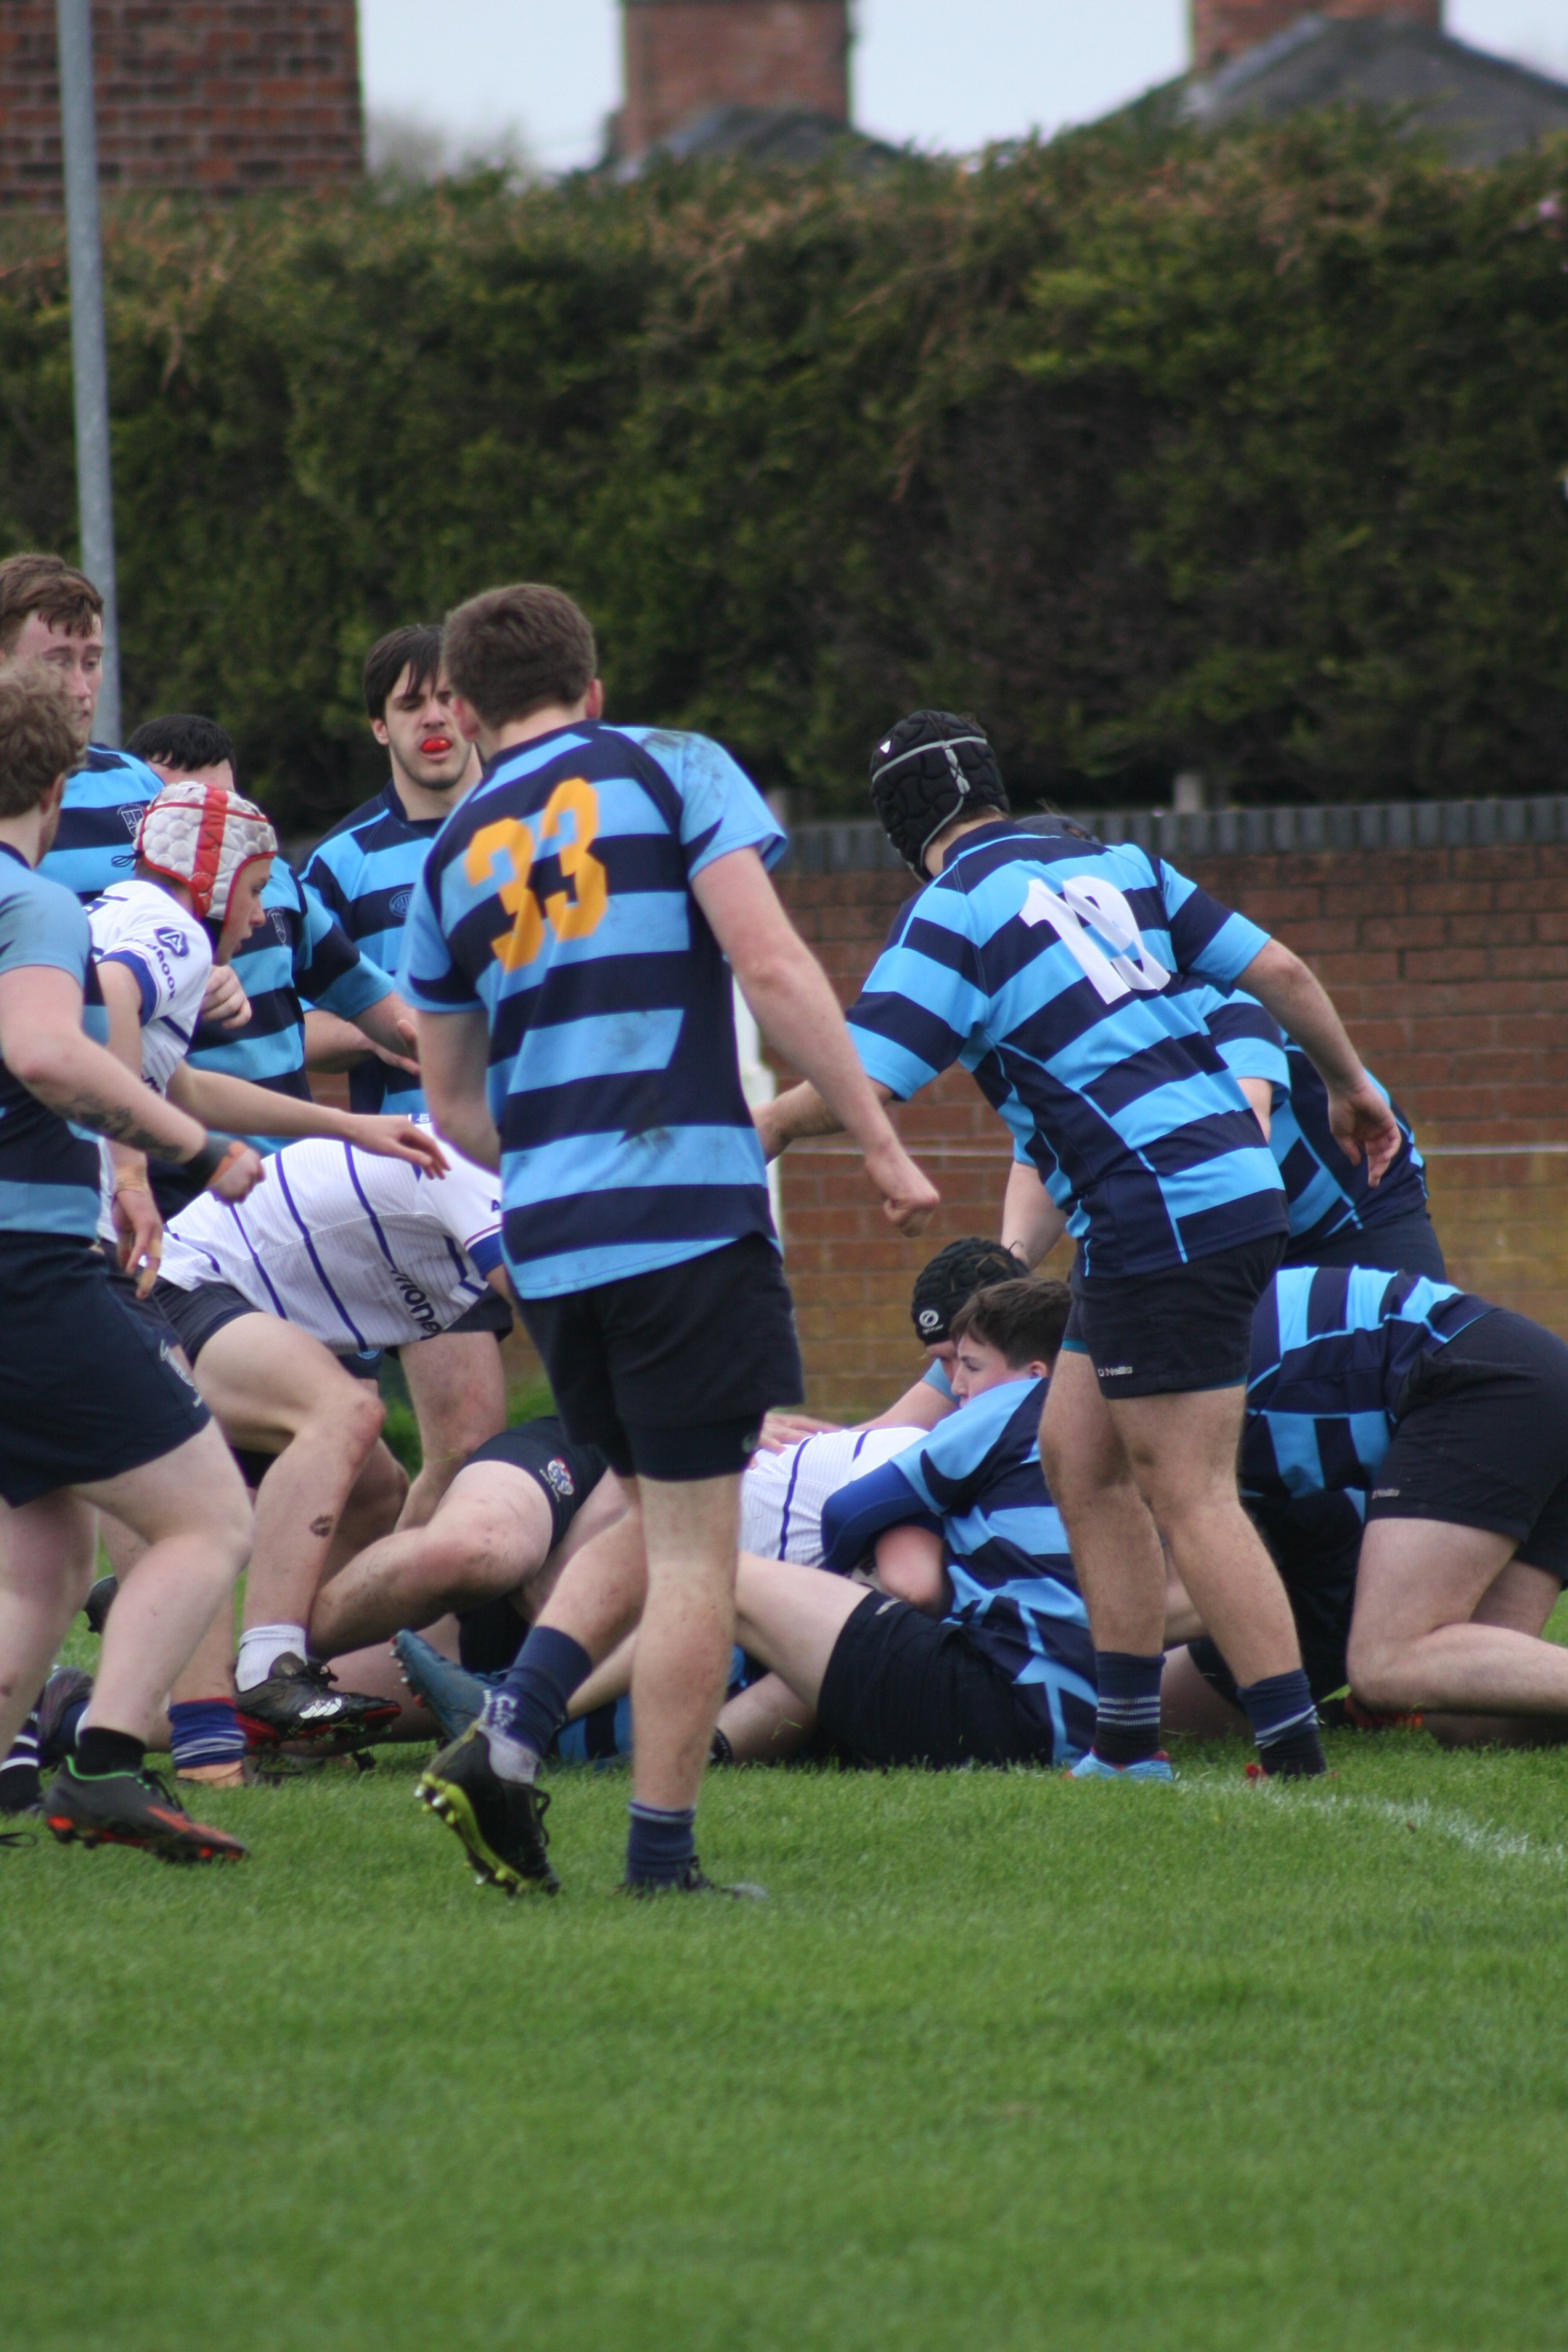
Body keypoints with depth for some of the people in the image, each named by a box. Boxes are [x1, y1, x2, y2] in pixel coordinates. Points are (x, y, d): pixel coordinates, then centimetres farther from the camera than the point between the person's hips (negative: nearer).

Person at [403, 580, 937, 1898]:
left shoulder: (454, 856, 15)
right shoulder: (670, 772, 2)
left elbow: (455, 1108, 21)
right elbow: (770, 966, -10)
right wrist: (880, 1144, -7)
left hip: (546, 1241, 5)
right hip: (688, 1218, -5)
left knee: (653, 1525, 20)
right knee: (694, 1551, 0)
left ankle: (507, 1738, 2)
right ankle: (661, 1860, 0)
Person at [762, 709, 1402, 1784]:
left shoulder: (955, 911, -6)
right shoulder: (1117, 865, 14)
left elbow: (862, 1084, -11)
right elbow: (1280, 972, 15)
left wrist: (765, 1125, 8)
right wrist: (1351, 1084, 30)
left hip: (1165, 1220, -8)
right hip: (1234, 1183, 8)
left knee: (1190, 1497, -7)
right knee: (1076, 1452, 15)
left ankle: (1297, 1761, -11)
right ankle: (1129, 1745, 16)